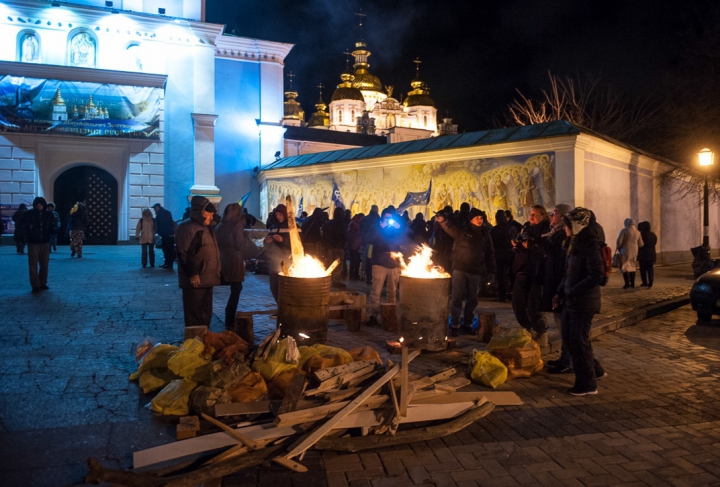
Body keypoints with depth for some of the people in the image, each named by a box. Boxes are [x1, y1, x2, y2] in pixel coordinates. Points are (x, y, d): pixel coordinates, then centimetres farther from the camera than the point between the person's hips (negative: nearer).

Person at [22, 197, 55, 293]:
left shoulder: (49, 214, 5)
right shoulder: (28, 214, -3)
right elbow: (22, 225, 2)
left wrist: (54, 230, -13)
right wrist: (28, 226, -19)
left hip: (45, 242, 3)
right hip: (33, 242, -3)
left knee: (44, 265, 10)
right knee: (33, 265, -3)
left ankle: (43, 283, 21)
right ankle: (35, 285, 2)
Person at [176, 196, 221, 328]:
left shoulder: (207, 227, 18)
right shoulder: (187, 227, -13)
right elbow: (184, 253, -20)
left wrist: (215, 272, 21)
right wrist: (192, 274, -23)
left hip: (207, 278, 10)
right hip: (195, 279, -10)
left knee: (206, 312, 16)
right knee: (194, 313, -3)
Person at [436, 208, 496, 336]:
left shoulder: (485, 234, 7)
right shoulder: (462, 230, -3)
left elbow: (490, 253, 12)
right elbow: (450, 228, -24)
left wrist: (491, 270, 6)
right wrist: (442, 221, -45)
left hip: (476, 271, 4)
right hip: (460, 269, -3)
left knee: (472, 299, 11)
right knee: (457, 298, 0)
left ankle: (467, 324, 24)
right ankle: (455, 325, 9)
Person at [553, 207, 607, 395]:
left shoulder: (589, 244, -16)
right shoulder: (575, 242, 12)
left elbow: (597, 275, -23)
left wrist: (573, 291, -22)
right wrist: (561, 293, 10)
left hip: (583, 302, -9)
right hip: (571, 301, 9)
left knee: (579, 341, -1)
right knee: (569, 337, 16)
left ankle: (587, 385, 13)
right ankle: (595, 370, 33)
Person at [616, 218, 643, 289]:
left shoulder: (624, 230, -9)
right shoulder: (637, 232, 7)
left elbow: (619, 241, -14)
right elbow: (640, 244, 10)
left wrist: (618, 248, 4)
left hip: (625, 251, -5)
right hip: (634, 252, 5)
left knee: (624, 267, -1)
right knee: (632, 267, 14)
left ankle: (627, 283, -8)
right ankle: (632, 283, 15)